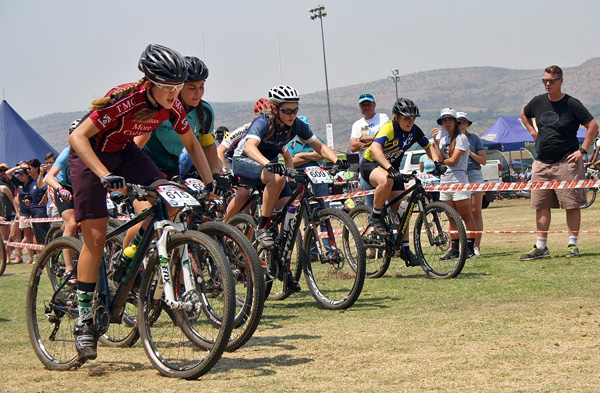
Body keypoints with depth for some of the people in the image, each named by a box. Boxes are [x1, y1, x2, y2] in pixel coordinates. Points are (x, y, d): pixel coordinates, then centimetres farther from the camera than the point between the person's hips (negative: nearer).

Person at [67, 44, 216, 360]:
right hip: (90, 155, -6)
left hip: (123, 151, 6)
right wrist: (106, 175, -48)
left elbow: (191, 143, 3)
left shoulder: (171, 106, -15)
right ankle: (84, 320, -2)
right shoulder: (125, 100, -33)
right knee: (96, 237, -10)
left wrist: (209, 181, -7)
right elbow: (77, 137, -37)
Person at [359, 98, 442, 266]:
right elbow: (375, 148, -42)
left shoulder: (414, 130, -6)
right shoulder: (388, 129, -26)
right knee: (386, 181, -41)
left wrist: (437, 162, -12)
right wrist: (389, 169, -56)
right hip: (370, 165, -6)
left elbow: (429, 146, 8)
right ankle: (375, 216, -18)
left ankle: (405, 248, 6)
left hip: (392, 168, 6)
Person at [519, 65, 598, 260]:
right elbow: (524, 114, 30)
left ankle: (573, 244, 6)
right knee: (541, 206, 5)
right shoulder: (538, 102, 8)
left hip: (566, 162, -5)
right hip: (541, 163, 5)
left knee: (571, 205, -3)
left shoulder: (572, 104, -7)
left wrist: (582, 150, -10)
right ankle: (541, 247, 10)